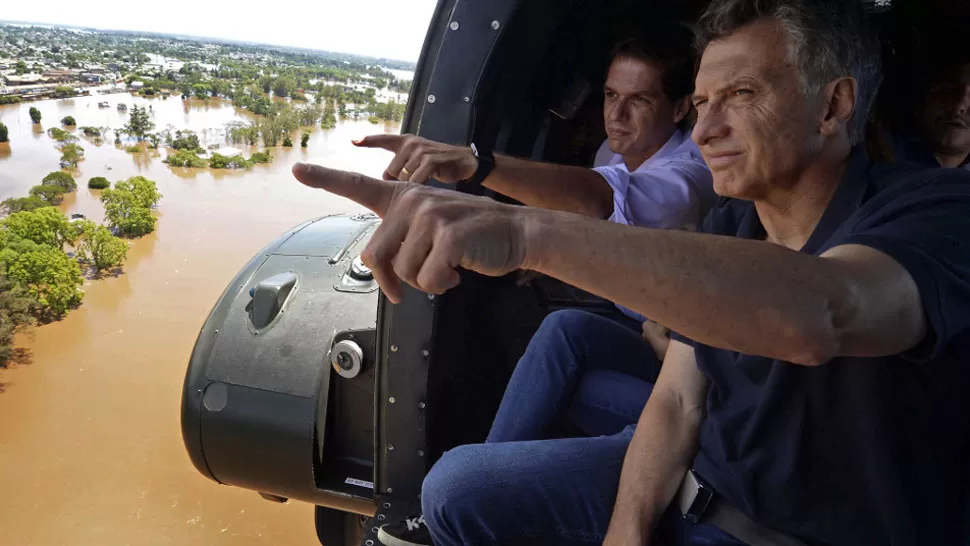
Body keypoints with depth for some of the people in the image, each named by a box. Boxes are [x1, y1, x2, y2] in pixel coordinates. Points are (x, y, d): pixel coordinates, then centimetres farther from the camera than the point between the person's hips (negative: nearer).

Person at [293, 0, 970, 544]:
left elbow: (819, 318, -45)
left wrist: (524, 230, -54)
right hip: (694, 478, 6)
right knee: (456, 487, -1)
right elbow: (677, 403, -1)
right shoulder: (728, 226, 0)